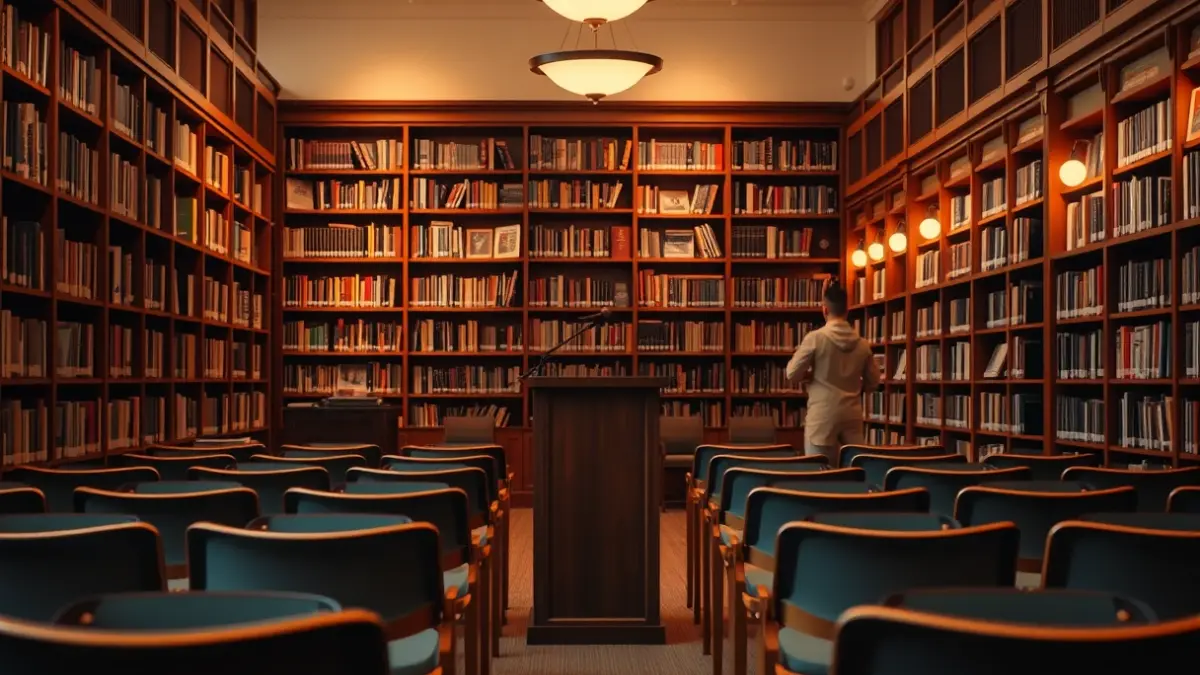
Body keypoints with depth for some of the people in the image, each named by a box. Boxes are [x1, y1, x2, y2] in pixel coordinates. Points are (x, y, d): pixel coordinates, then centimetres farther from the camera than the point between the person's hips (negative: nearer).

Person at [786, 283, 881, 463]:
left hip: (823, 416, -4)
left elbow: (792, 374, -4)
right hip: (852, 416, 4)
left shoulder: (815, 338, -9)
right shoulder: (862, 343, 4)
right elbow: (873, 383, 12)